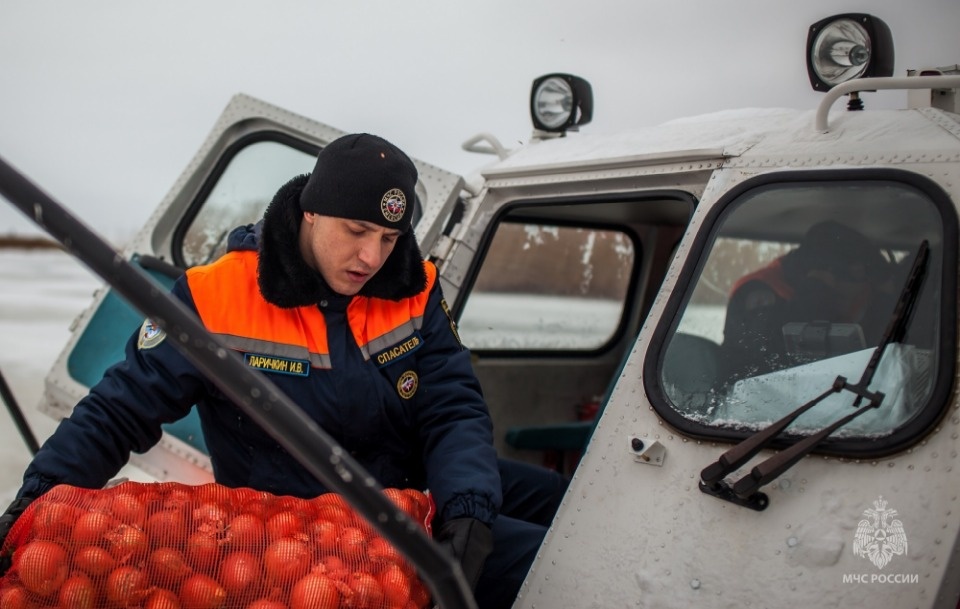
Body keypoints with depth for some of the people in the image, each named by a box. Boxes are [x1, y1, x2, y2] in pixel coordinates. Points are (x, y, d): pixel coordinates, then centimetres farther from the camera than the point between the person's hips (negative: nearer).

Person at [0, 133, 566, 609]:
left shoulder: (414, 289, -6)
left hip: (424, 484, 6)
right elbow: (120, 409, -8)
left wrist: (470, 506, -28)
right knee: (541, 562, -19)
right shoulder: (216, 297, -17)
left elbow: (455, 410, -9)